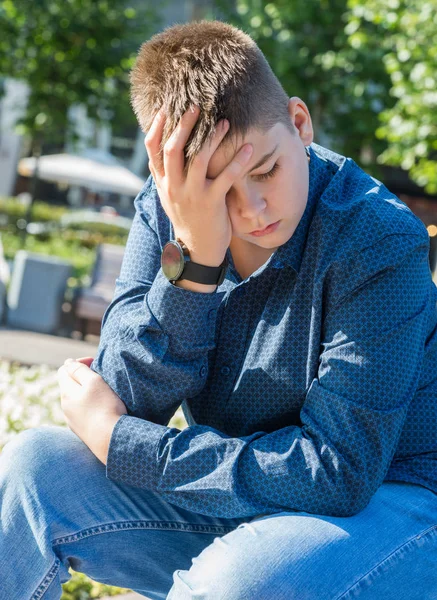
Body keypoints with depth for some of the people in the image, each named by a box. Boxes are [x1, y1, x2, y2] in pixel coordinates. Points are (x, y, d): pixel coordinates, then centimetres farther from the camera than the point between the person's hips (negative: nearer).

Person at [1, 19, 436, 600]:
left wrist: (116, 440, -21)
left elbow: (339, 470, -25)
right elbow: (130, 402, -14)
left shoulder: (378, 240, -23)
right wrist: (193, 257, -30)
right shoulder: (164, 210, -8)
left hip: (385, 502, -4)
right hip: (232, 493, 5)